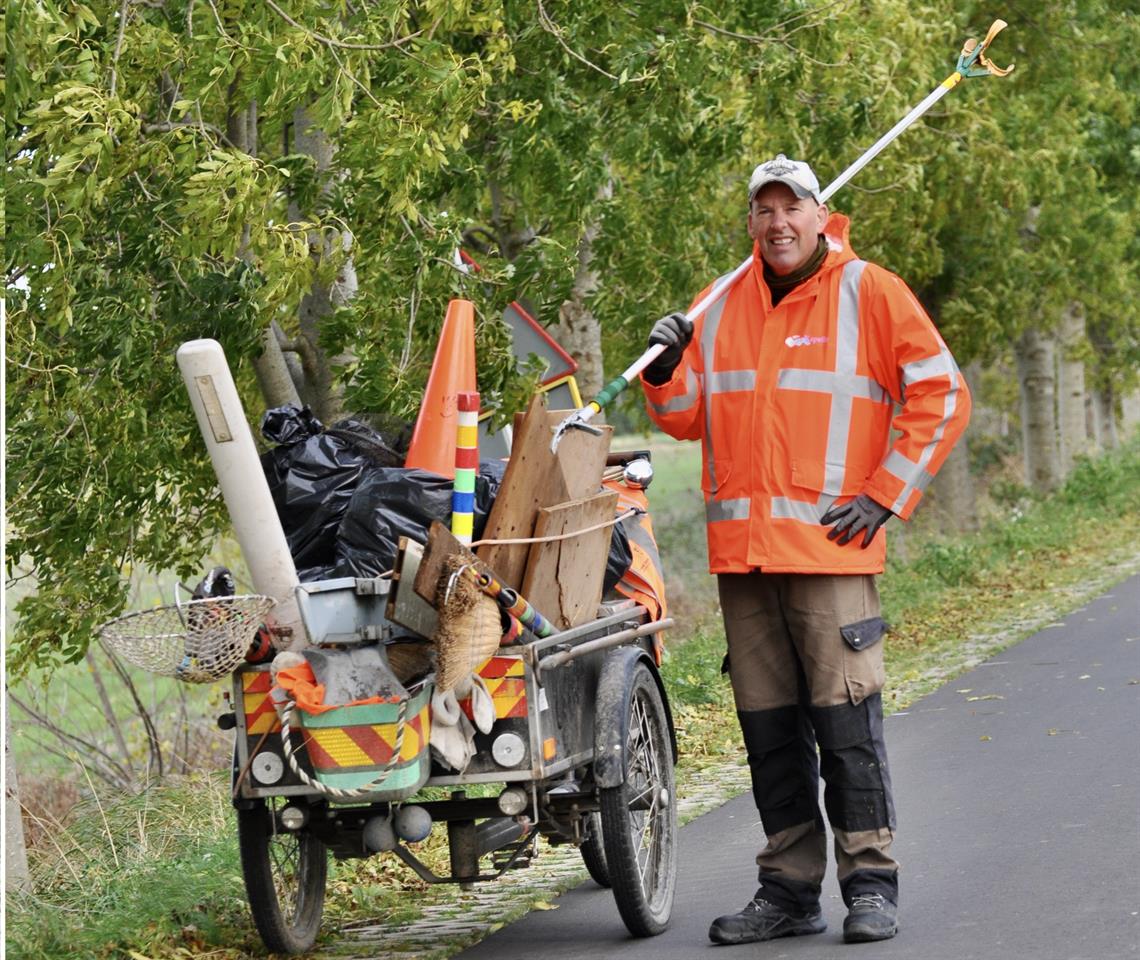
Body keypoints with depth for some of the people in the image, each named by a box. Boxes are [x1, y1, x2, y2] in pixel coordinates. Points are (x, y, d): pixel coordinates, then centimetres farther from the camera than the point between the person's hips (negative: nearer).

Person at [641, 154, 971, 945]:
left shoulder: (868, 292, 1)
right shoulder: (720, 308, 14)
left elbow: (941, 396, 0)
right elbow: (687, 418, 18)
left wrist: (885, 494, -5)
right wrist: (667, 371, -3)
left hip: (831, 546, -5)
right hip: (742, 551, 5)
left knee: (846, 717, -8)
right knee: (769, 724, 7)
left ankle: (871, 884, 0)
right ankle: (790, 889, 14)